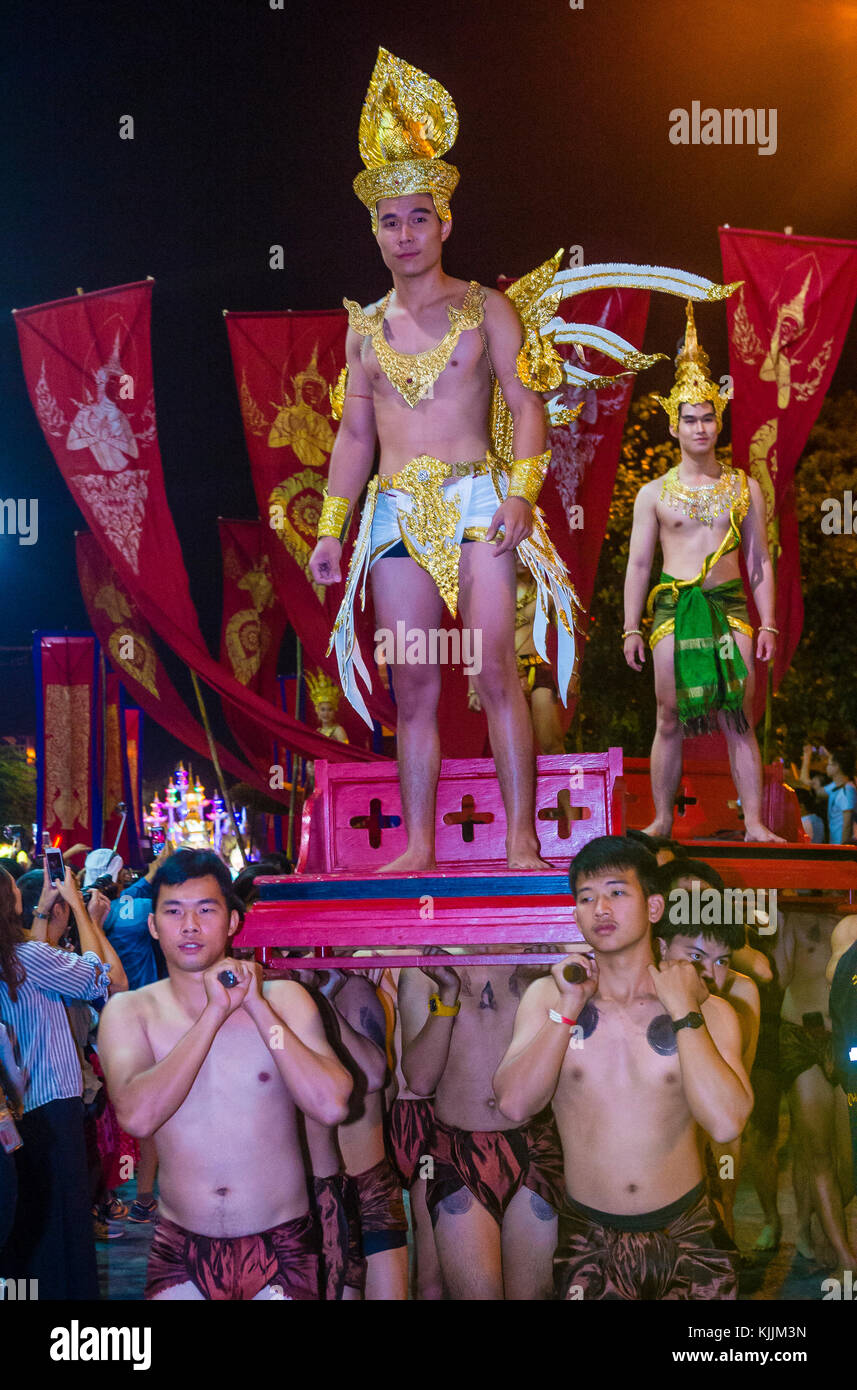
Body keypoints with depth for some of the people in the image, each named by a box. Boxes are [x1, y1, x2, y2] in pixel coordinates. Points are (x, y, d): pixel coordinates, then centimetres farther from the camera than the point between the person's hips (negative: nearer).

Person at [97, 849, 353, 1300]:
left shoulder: (283, 997, -1)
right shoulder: (129, 1011, -1)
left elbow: (331, 1107, -14)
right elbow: (137, 1116, -19)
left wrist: (257, 1006, -16)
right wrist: (216, 1012, -18)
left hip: (280, 1247, 0)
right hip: (180, 1248, 0)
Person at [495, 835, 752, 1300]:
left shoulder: (707, 1012, -2)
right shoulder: (547, 997, 2)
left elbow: (725, 1123, -18)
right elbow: (515, 1103, -11)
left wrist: (683, 1012, -14)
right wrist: (569, 1007, -13)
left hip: (688, 1238, 0)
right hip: (589, 1242, 1)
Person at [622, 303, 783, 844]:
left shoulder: (745, 486, 10)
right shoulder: (654, 493, 8)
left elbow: (760, 560, 11)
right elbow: (638, 563, 7)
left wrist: (768, 623, 3)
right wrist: (632, 628, 1)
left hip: (730, 605, 1)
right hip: (674, 606, 0)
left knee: (740, 718, -3)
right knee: (671, 718, 1)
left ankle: (755, 823, -1)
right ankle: (663, 820, 11)